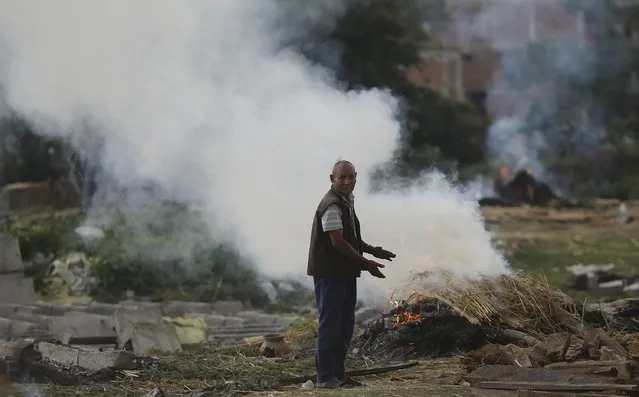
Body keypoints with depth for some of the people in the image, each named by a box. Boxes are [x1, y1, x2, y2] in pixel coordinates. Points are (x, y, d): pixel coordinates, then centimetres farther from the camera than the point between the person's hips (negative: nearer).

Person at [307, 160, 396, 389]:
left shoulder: (346, 202, 16)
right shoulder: (332, 205, -16)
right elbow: (338, 242, -21)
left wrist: (372, 251, 16)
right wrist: (366, 263, -15)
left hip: (345, 273, 10)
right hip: (329, 273, -10)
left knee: (345, 326, 13)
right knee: (330, 325, -7)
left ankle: (338, 374, 20)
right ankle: (325, 377, -4)